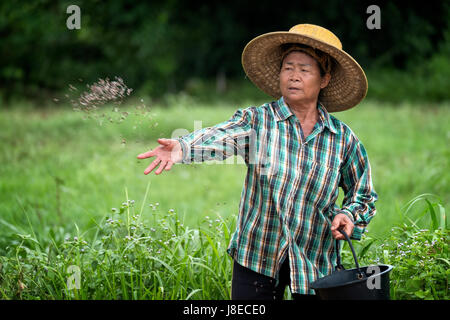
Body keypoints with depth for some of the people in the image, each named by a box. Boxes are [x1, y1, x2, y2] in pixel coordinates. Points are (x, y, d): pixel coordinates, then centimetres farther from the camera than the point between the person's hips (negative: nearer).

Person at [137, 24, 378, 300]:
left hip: (315, 262, 1)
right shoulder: (257, 121, -5)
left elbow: (363, 195, 13)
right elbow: (222, 137, -26)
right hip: (257, 257, -1)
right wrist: (183, 147, -46)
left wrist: (348, 215, -8)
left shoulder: (343, 139, 1)